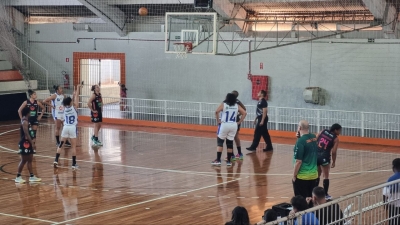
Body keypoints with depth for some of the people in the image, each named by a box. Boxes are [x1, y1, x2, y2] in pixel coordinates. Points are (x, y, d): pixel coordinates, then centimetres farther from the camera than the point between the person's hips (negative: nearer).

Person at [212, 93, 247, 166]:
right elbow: (244, 113, 5)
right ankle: (229, 161, 11)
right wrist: (239, 122, 8)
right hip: (233, 125, 3)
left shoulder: (223, 104, -2)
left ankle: (218, 160, -2)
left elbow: (217, 111, -16)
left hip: (224, 125, -3)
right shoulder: (237, 106, 8)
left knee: (220, 142, 4)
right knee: (230, 143, 9)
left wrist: (218, 121, -6)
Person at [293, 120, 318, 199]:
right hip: (314, 175, 7)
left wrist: (294, 176, -7)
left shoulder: (300, 141, -18)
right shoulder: (314, 137, 2)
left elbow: (298, 161, -19)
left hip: (302, 176, -7)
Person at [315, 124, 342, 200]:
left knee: (317, 175, 21)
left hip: (316, 155, 5)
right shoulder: (335, 139, -3)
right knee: (326, 176, 10)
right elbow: (334, 152, -7)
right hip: (324, 157, -5)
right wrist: (333, 162, 4)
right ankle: (325, 194, 13)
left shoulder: (323, 131, 8)